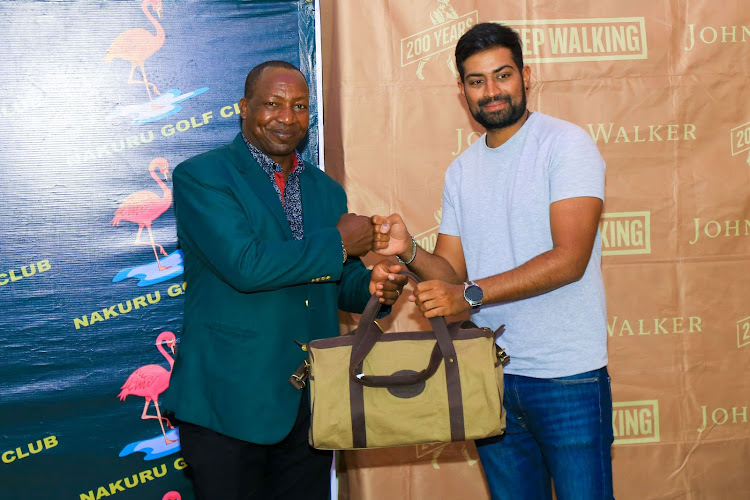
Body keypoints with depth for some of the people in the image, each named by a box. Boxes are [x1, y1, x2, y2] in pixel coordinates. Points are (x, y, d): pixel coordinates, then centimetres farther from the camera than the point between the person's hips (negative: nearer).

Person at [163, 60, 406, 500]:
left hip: (311, 403, 6)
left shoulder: (327, 190, 13)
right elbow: (243, 265, -21)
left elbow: (342, 284, 16)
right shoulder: (201, 176, -7)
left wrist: (374, 286, -8)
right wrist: (338, 244, -13)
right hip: (229, 399, -5)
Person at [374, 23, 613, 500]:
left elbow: (569, 259, -17)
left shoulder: (566, 143, -7)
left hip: (566, 376, -5)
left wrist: (471, 294, -23)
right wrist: (409, 250, -11)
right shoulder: (461, 170, 11)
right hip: (490, 372, 5)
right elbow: (451, 271, 9)